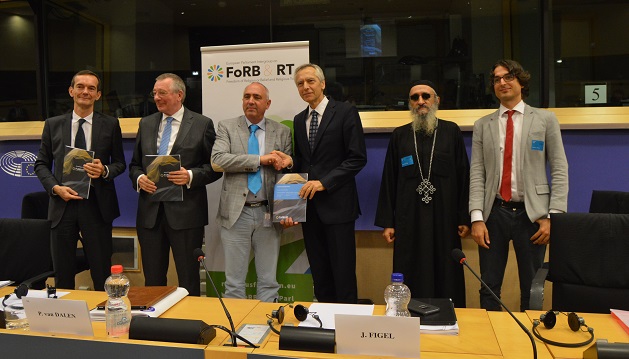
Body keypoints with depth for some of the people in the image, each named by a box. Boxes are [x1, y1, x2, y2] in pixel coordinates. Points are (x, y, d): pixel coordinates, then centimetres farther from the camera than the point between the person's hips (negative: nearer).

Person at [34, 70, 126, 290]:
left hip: (96, 206, -1)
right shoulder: (53, 124, 8)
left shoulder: (110, 125, 4)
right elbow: (41, 164, 10)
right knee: (63, 276, 11)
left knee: (102, 275, 5)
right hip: (63, 206, 2)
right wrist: (55, 187, -7)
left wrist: (105, 171, -14)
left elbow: (120, 163, 8)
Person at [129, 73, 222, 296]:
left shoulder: (202, 124, 0)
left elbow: (215, 167, -1)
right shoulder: (146, 124, 14)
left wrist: (191, 176, -17)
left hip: (185, 212, -4)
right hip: (150, 211, 4)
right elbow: (134, 164, 18)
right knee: (152, 279, 14)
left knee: (189, 279, 6)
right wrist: (139, 178, -3)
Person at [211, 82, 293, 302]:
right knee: (234, 283, 9)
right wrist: (259, 159, -17)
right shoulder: (226, 127, 4)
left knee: (268, 282, 11)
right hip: (236, 214, -1)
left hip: (268, 214, 1)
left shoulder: (282, 132, 7)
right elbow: (217, 161, -13)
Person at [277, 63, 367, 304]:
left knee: (343, 274, 0)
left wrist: (324, 182, -16)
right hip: (309, 206, 6)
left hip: (337, 204, -5)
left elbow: (358, 158, -9)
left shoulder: (345, 112, -3)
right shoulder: (299, 120, 15)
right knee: (319, 273, 12)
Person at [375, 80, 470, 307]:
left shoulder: (451, 132, 5)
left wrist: (465, 218, -2)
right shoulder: (399, 135, 8)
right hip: (409, 220, 1)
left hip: (444, 218, 0)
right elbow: (388, 181, 7)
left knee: (446, 278, 6)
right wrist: (387, 222, 2)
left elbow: (463, 176, 3)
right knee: (411, 282, 5)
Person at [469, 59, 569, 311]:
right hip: (494, 212, 1)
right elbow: (477, 174, 2)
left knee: (532, 290, 9)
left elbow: (559, 171, 1)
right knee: (489, 288, 6)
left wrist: (553, 216, -8)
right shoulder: (483, 125, 9)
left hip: (532, 214, -1)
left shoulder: (545, 120, 5)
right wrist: (477, 217, -7)